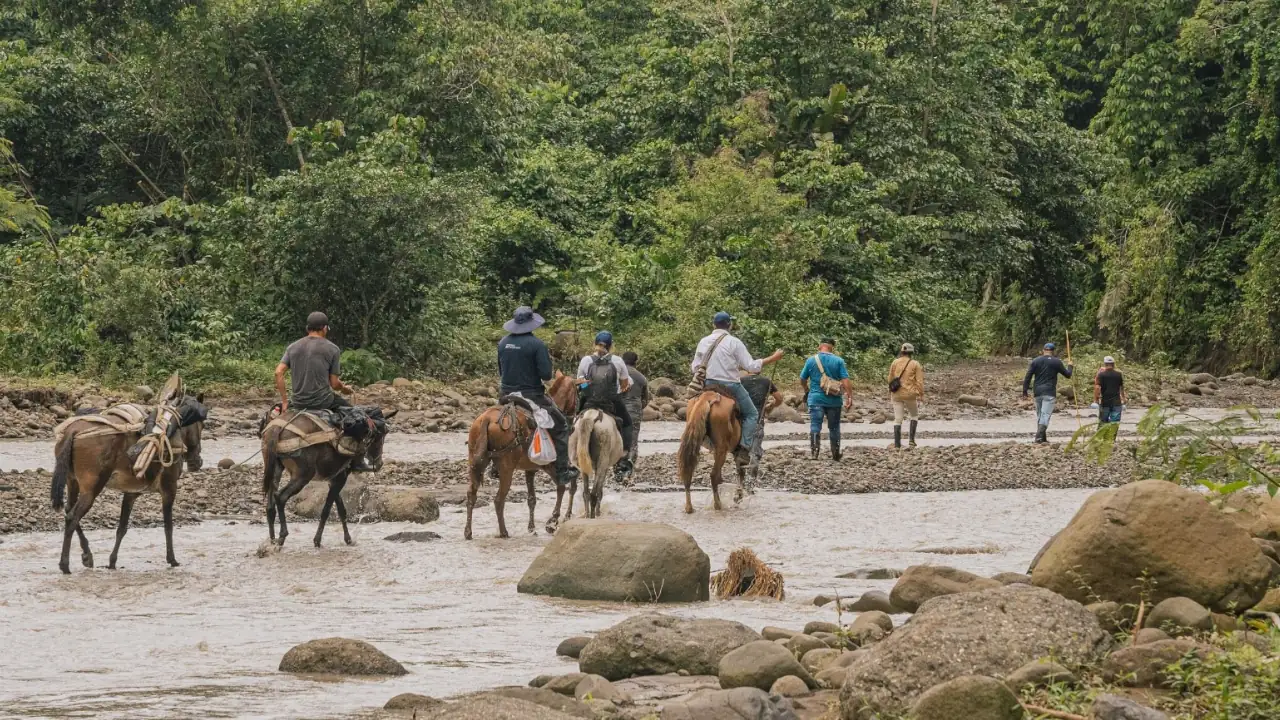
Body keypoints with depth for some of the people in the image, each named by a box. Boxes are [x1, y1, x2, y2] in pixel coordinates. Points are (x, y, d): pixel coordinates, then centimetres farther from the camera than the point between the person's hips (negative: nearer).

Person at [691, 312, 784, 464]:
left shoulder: (703, 342, 4)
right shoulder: (734, 343, -10)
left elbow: (695, 368, 9)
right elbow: (751, 366, -10)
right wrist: (773, 358, -1)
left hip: (709, 384, 5)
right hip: (731, 385, -5)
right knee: (752, 414, 10)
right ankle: (744, 449, -6)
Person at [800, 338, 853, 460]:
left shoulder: (811, 361, -1)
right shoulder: (838, 361, -3)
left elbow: (802, 379, 10)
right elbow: (845, 381, -10)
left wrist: (806, 390, 29)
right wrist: (850, 397, -7)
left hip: (816, 399, -1)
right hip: (834, 400, 1)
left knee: (815, 426, -3)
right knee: (834, 428, 12)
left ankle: (814, 453, -18)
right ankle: (836, 456, 20)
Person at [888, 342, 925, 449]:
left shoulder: (895, 362, 3)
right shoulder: (915, 364, -4)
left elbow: (890, 379, 10)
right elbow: (919, 381, -7)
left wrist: (890, 393, 22)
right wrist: (921, 394, -1)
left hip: (897, 395, 2)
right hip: (910, 394, -2)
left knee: (898, 419, 6)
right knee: (914, 415, 18)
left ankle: (897, 443, 2)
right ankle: (911, 439, 7)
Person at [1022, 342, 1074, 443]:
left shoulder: (1035, 361, 7)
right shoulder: (1056, 362, 0)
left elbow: (1028, 377, 3)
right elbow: (1067, 374, 10)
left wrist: (1025, 390, 6)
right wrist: (1070, 367, 31)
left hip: (1038, 393, 4)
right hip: (1049, 393, -4)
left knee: (1039, 415, 14)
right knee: (1046, 415, -10)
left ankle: (1042, 438, 18)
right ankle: (1039, 436, -26)